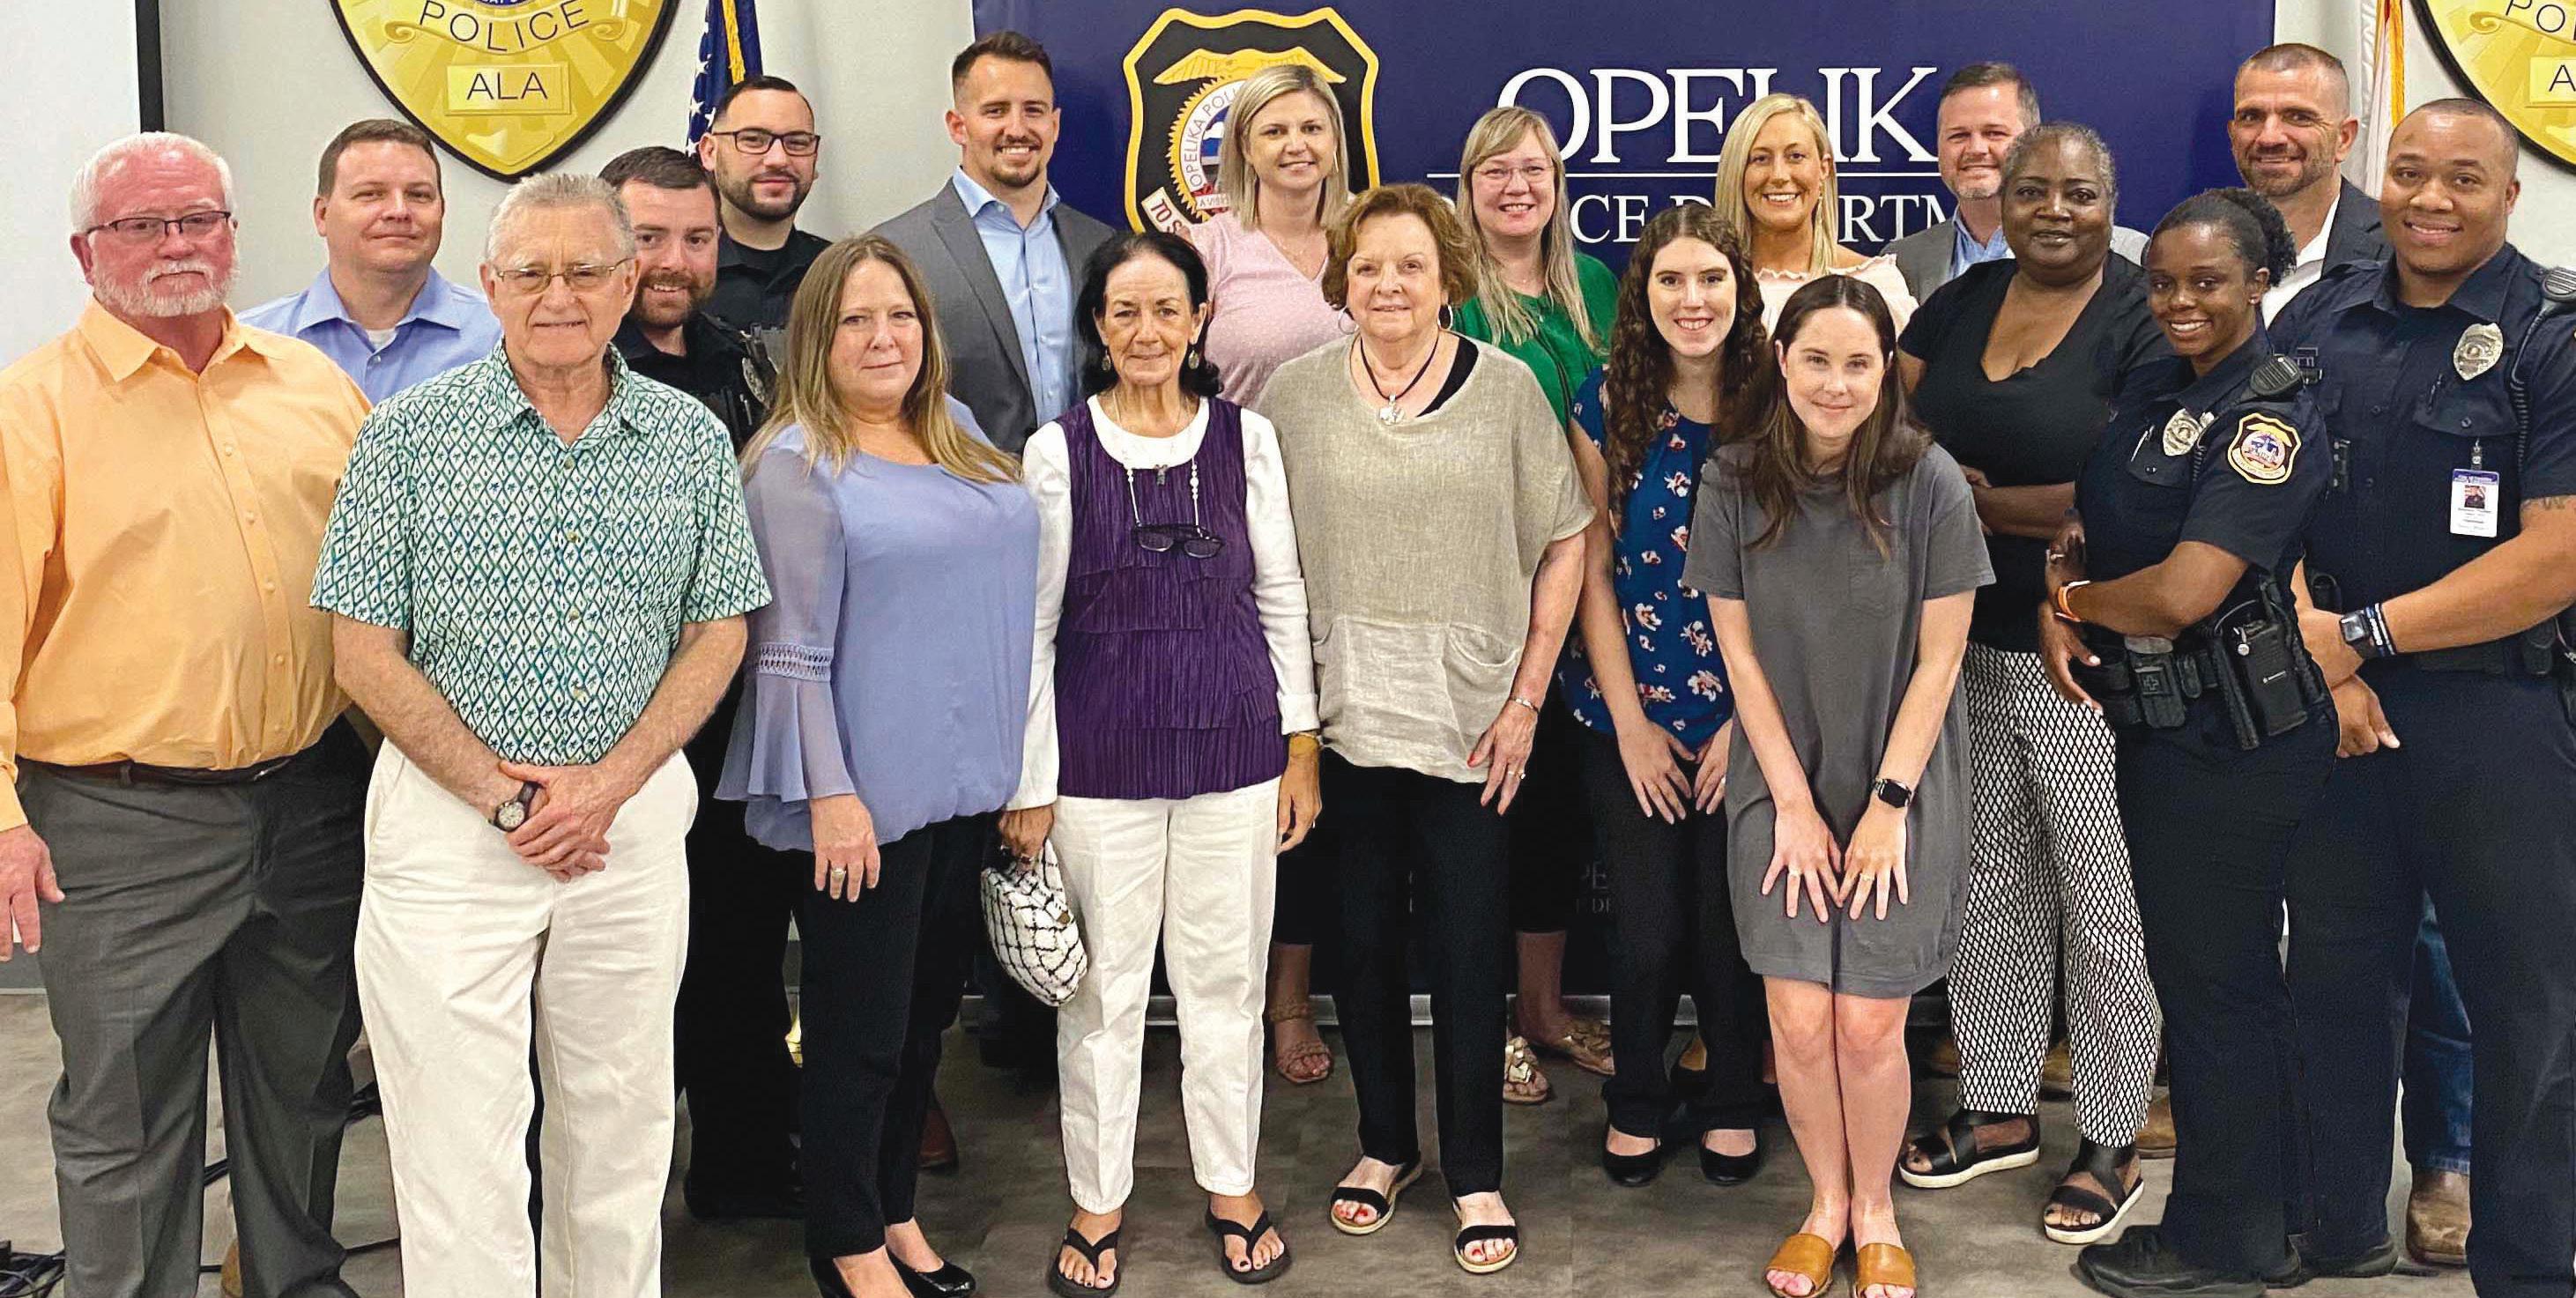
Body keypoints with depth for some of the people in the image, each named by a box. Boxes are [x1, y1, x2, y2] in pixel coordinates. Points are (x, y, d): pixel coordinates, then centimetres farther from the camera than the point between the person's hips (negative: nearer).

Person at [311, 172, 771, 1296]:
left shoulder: (692, 441, 4)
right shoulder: (410, 432, -3)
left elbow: (717, 632, 5)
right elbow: (363, 651, -4)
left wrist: (609, 783, -7)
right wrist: (503, 793, -10)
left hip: (635, 813, 2)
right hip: (449, 818, -2)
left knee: (619, 1121, 13)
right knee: (459, 1140, 1)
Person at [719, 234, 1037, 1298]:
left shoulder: (960, 434, 11)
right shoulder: (796, 464, -10)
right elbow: (790, 651, -14)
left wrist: (1013, 765, 16)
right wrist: (829, 793, -18)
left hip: (967, 784, 7)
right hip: (867, 798, -7)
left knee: (928, 1013, 17)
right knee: (861, 1031, 5)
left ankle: (896, 1212, 32)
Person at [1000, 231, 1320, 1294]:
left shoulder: (1246, 438, 2)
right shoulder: (1058, 450, -3)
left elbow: (1281, 598, 7)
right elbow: (1032, 626, -2)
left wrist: (1301, 745, 4)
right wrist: (1029, 784, -3)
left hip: (1232, 744, 1)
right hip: (1101, 753, -1)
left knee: (1225, 978, 11)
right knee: (1103, 987, 8)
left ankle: (1233, 1190, 28)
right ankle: (1097, 1202, 24)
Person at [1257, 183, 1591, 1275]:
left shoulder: (1504, 387, 0)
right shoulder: (1296, 393, 2)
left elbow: (1563, 541, 2)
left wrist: (1526, 696, -3)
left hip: (1468, 719, -1)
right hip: (1340, 716, 1)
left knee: (1468, 947, 3)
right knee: (1363, 937, 11)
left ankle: (1476, 1175, 19)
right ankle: (1385, 1143, 30)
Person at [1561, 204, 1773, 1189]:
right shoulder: (1607, 405, -3)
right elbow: (1591, 572, -2)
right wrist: (1630, 722, -5)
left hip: (1747, 711, 0)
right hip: (1629, 712, 0)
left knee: (1729, 921, 7)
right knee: (1647, 926, 3)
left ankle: (1732, 1102, 32)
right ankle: (1637, 1102, 29)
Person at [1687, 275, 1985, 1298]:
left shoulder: (1929, 484, -12)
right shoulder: (1733, 483, -7)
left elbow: (1937, 659, -8)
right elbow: (1739, 654, -3)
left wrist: (1887, 807, -9)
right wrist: (1794, 804, -5)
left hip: (1901, 789, -1)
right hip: (1783, 789, 1)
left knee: (1869, 1027, -1)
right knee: (1799, 1022, -2)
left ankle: (1876, 1209, 25)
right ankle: (1825, 1201, 24)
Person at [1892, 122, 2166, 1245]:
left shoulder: (2147, 319, -9)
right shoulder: (1961, 301, 9)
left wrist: (1979, 500, -10)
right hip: (1961, 648, 6)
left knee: (2103, 908, 5)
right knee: (1986, 890, 16)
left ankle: (2111, 1142, 21)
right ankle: (1998, 1108, 32)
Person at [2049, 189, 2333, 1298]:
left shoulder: (2270, 417, -17)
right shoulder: (2152, 392, 9)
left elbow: (2181, 594, -25)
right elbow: (2081, 522, 14)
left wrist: (2079, 599, -6)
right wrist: (2057, 606, -7)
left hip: (2234, 742, -9)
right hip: (2155, 729, 9)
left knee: (2216, 981, 3)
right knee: (2190, 967, 17)